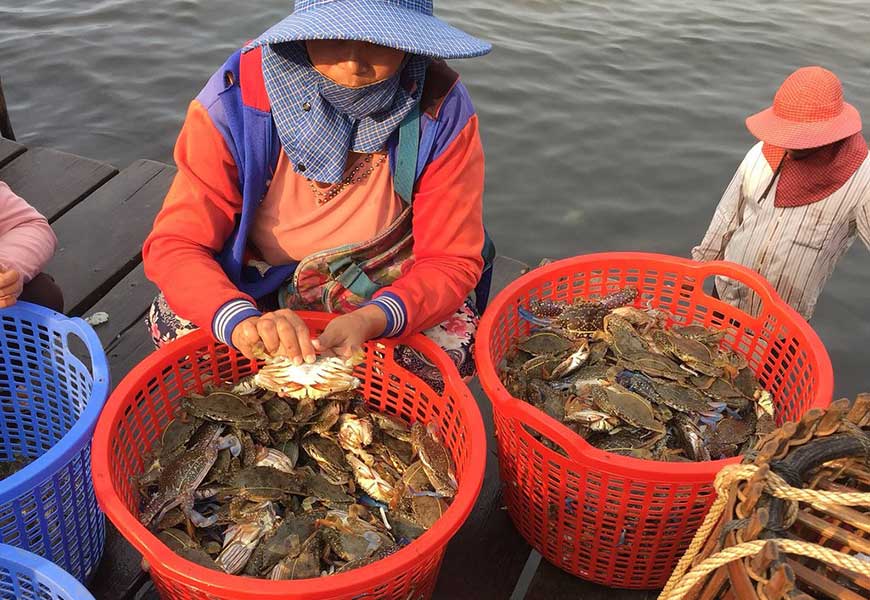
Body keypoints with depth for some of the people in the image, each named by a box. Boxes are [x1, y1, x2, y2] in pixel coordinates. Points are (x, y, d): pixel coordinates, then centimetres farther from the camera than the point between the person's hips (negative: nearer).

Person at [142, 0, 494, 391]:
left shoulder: (440, 109, -23)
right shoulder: (237, 98, -23)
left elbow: (451, 260, -20)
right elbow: (173, 245, -23)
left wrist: (369, 321, -41)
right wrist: (242, 321, -46)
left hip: (389, 289, 0)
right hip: (258, 283, 1)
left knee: (455, 344, -27)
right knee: (173, 323, -25)